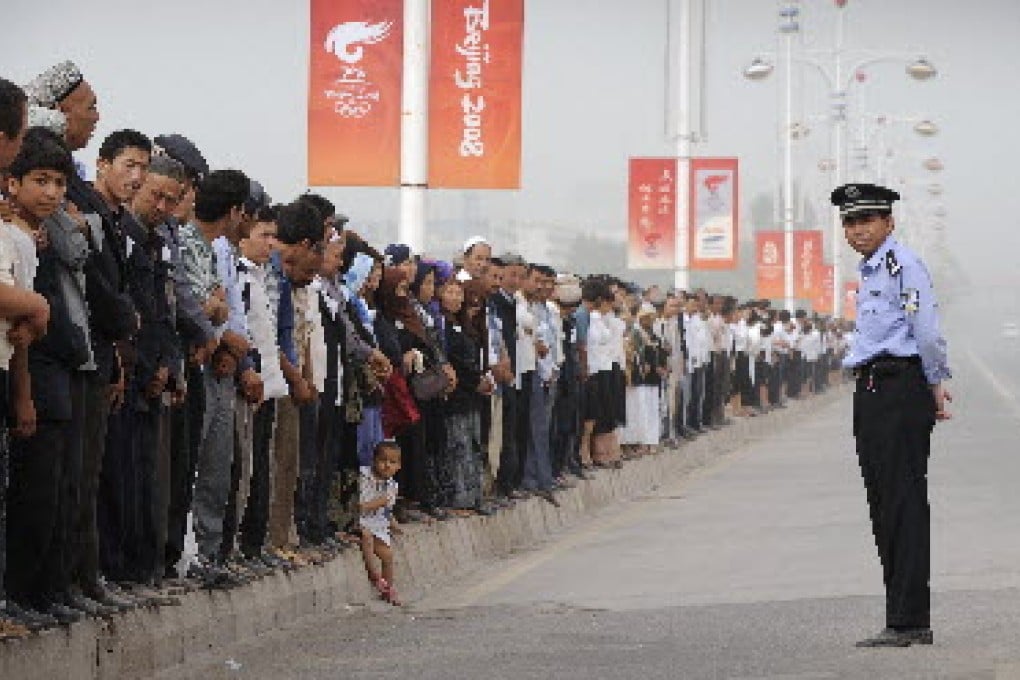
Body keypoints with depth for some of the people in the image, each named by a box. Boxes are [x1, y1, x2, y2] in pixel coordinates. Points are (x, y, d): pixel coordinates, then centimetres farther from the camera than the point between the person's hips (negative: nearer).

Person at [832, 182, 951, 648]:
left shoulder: (903, 265, -10)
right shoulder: (869, 271, 19)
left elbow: (927, 331, -15)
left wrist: (934, 384, -6)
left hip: (901, 390, -10)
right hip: (872, 392, 10)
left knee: (905, 504, -9)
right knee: (884, 506, 11)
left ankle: (909, 623, -8)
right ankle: (906, 620, 16)